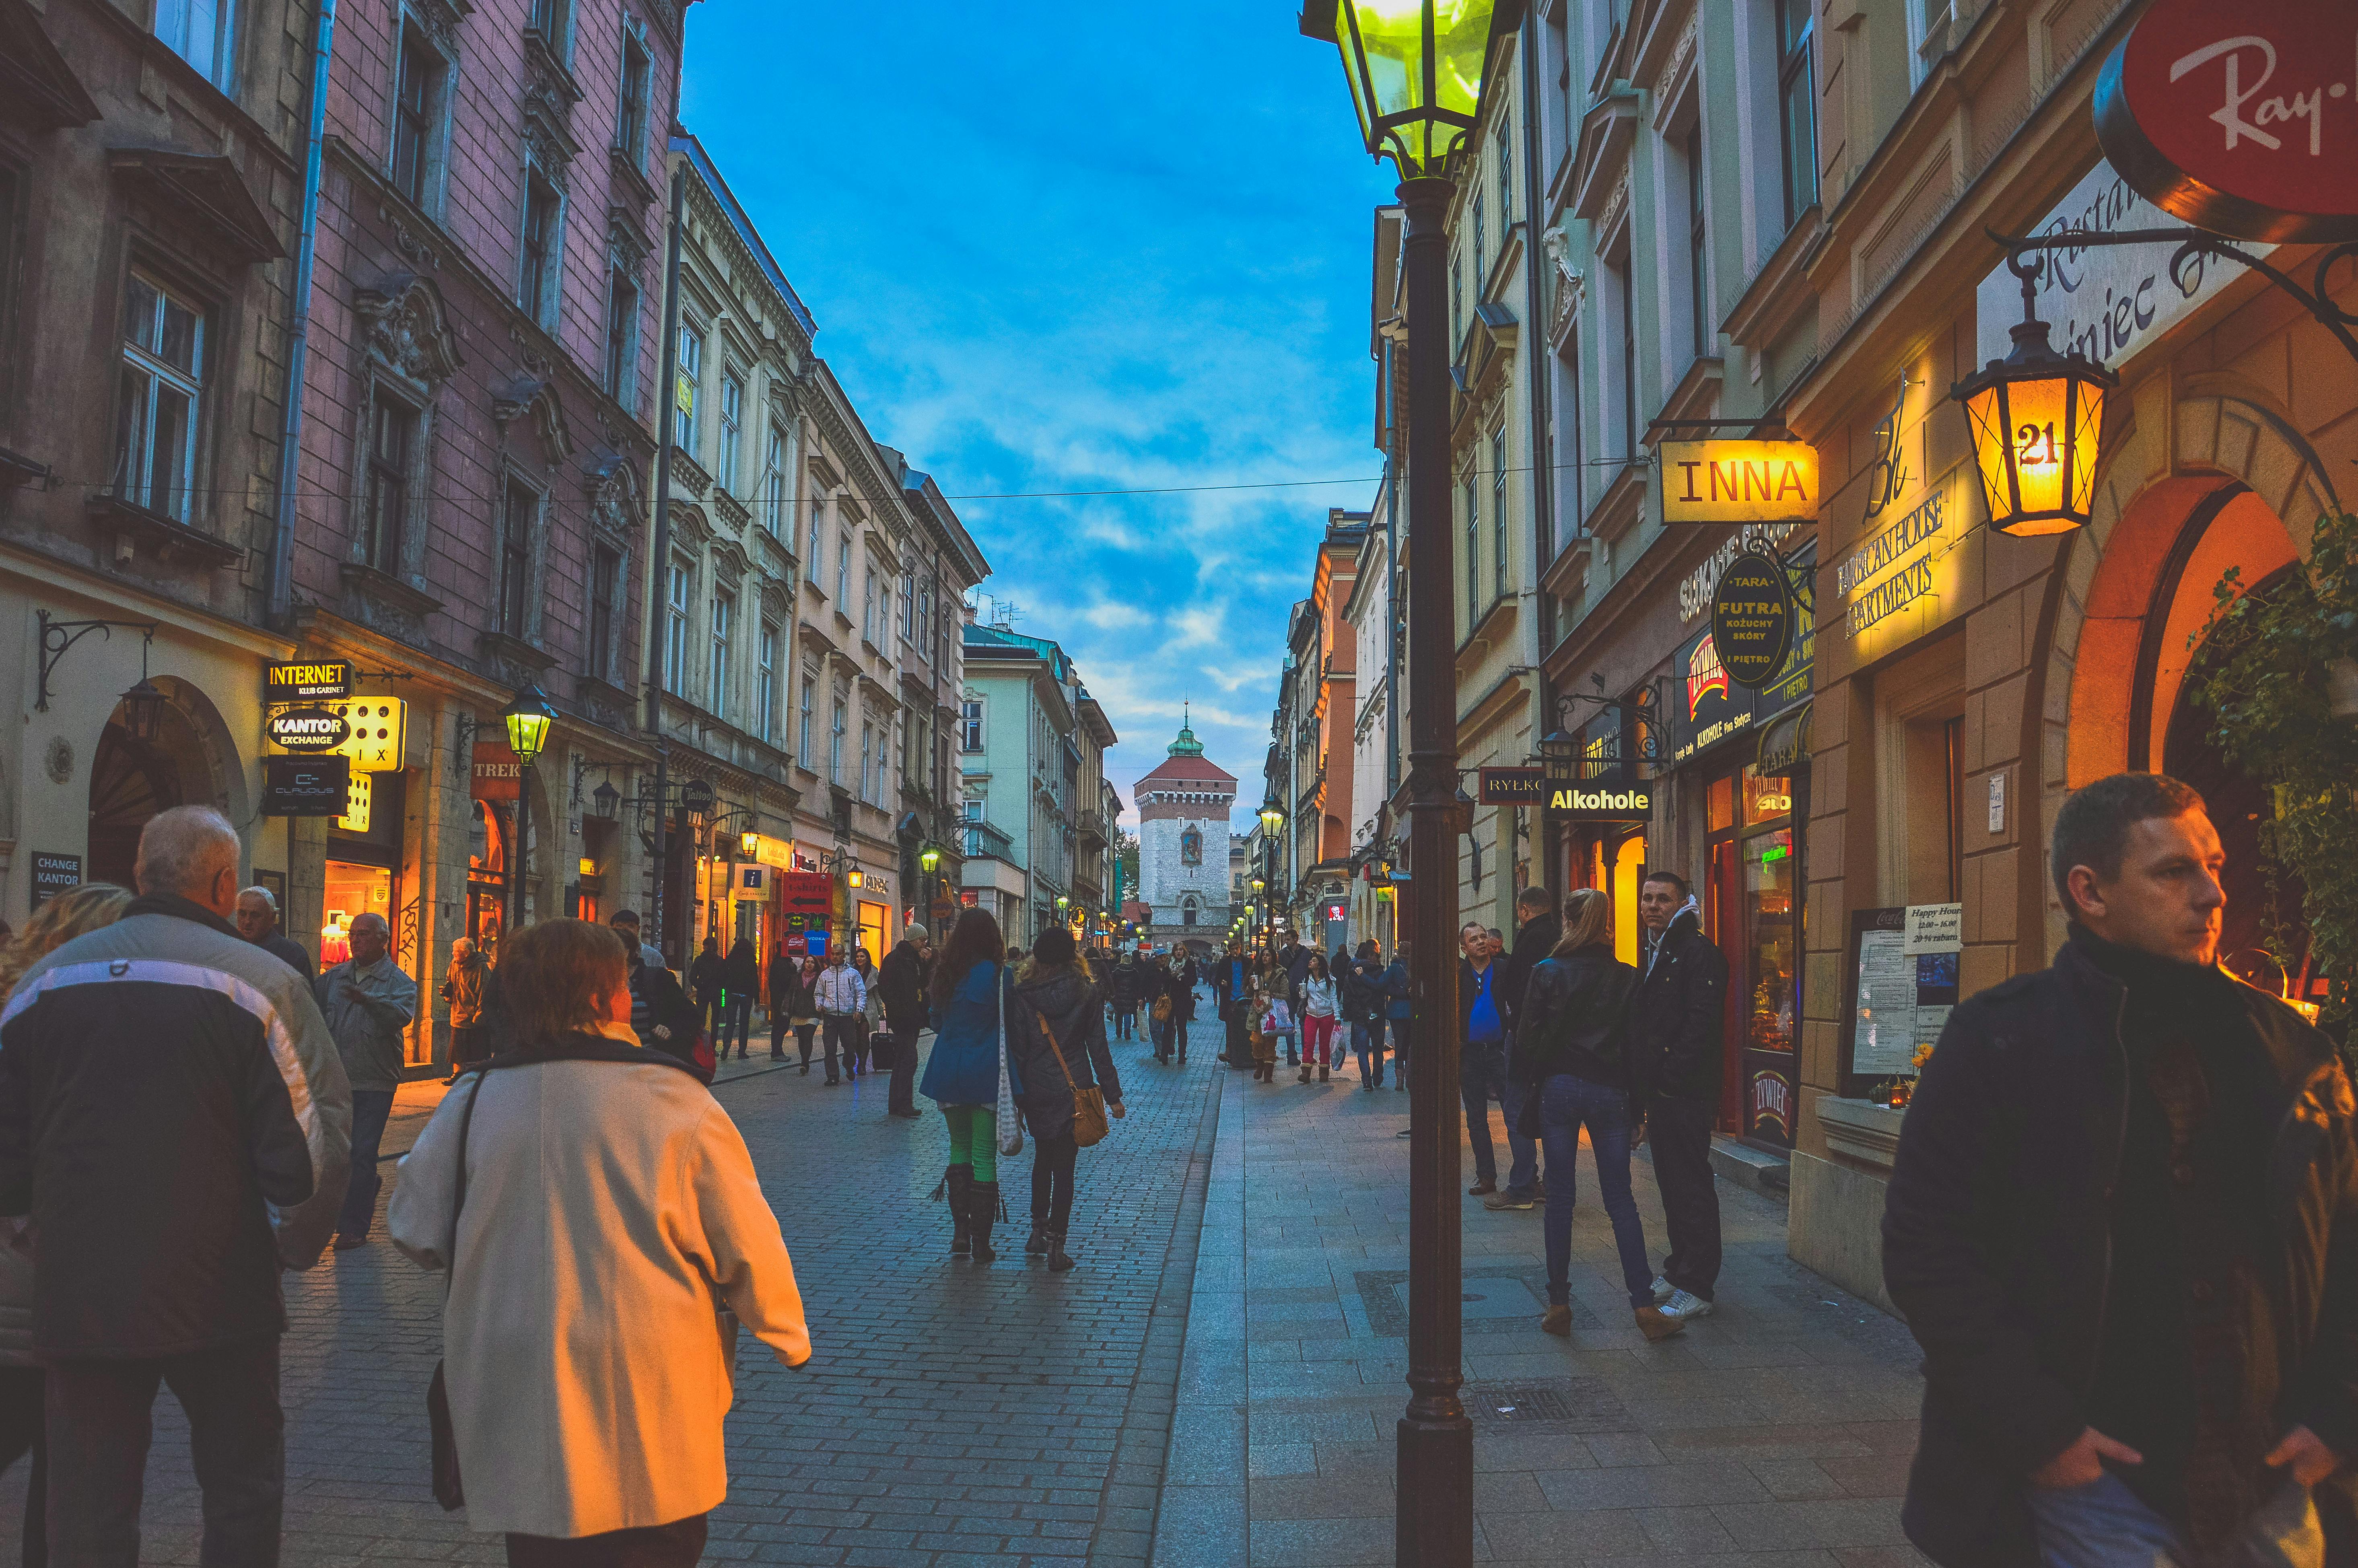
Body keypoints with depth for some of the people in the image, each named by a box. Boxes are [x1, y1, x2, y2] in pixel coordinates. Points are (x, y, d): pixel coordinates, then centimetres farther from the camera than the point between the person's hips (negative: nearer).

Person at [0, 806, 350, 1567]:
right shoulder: (261, 982, -12)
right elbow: (314, 1144, -14)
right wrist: (293, 1247, 4)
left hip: (75, 1296, 4)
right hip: (220, 1297, -3)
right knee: (243, 1491, 13)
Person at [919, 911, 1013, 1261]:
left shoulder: (944, 973, 3)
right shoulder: (998, 974, -11)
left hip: (948, 1071, 4)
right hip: (986, 1073, -4)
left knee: (959, 1147, 18)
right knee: (984, 1154, 3)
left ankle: (960, 1232, 15)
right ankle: (981, 1241, 6)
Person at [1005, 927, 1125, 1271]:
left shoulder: (1022, 995, -5)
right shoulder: (1086, 993, -4)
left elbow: (1016, 1049, -4)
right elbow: (1098, 1048, -3)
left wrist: (1016, 1096, 3)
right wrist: (1113, 1095, 3)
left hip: (1036, 1091, 1)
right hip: (1075, 1088, -1)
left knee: (1043, 1158, 22)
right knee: (1064, 1165, 3)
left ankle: (1038, 1231, 27)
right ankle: (1056, 1244, 0)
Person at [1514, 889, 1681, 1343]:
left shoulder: (1546, 973, -3)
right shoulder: (1626, 978, 0)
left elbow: (1527, 1039, -3)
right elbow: (1636, 1045, 1)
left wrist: (1533, 1086, 10)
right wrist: (1638, 1109, 7)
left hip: (1559, 1088, -1)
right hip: (1609, 1092, 1)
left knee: (1560, 1198, 5)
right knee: (1620, 1200, 6)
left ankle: (1559, 1305, 8)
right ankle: (1645, 1307, 4)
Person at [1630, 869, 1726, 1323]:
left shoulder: (1699, 952, -12)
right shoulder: (1654, 954, 17)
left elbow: (1702, 1024, -21)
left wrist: (1671, 1078, -20)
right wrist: (1643, 1082, 13)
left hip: (1686, 1093, -9)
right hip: (1659, 1092, 9)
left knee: (1691, 1187, -4)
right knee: (1671, 1185, 16)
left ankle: (1696, 1289, 1)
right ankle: (1679, 1270, 27)